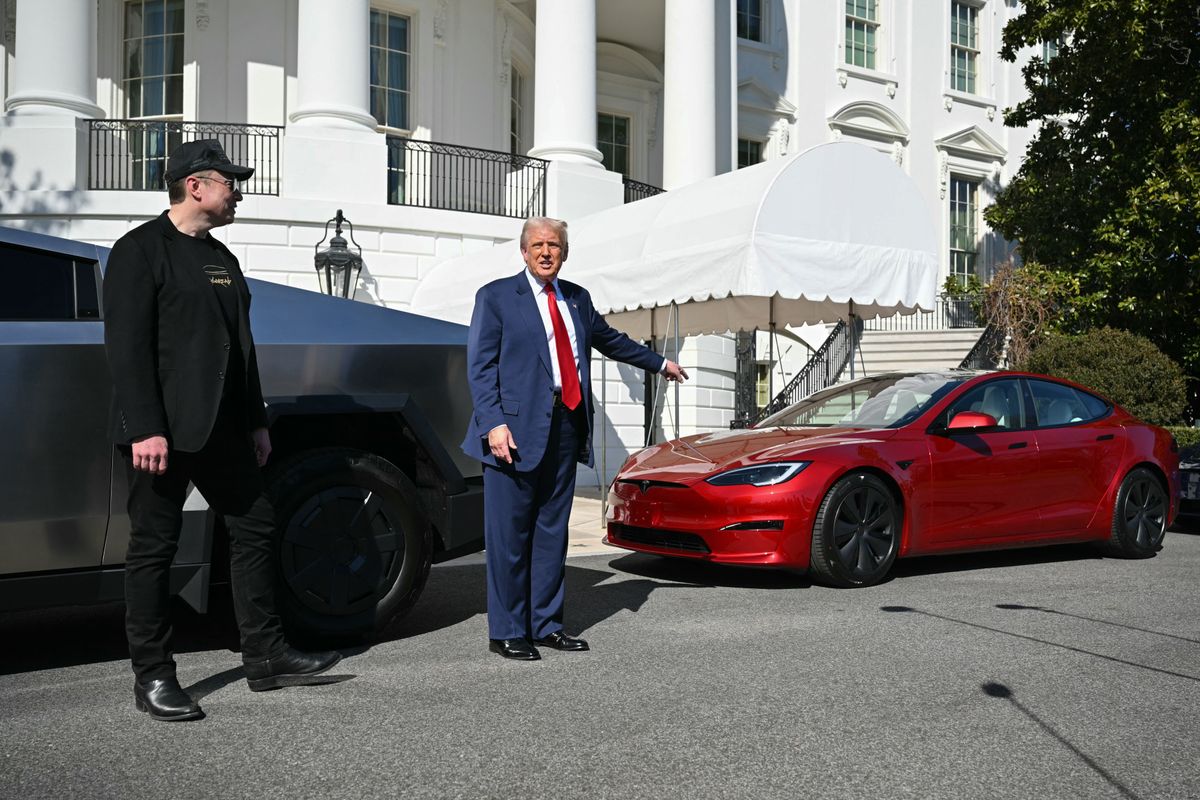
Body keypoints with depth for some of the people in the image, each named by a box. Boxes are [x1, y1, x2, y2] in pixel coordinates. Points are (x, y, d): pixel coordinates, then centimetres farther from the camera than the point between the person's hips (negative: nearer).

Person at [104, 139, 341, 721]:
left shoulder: (220, 256, 18)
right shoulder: (140, 250, -6)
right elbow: (126, 345, -14)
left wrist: (256, 422, 18)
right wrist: (145, 429, -21)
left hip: (220, 428, 8)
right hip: (162, 430, -8)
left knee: (255, 527, 9)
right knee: (154, 546, 1)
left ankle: (266, 657, 18)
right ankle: (152, 678, 11)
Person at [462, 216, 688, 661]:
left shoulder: (576, 298, 17)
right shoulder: (496, 296, 0)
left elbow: (609, 339, 33)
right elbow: (480, 366, -6)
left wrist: (659, 362, 43)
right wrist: (494, 423, -17)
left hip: (566, 426, 6)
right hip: (517, 429, -6)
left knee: (552, 530, 11)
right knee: (510, 534, -2)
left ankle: (546, 625, 21)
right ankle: (506, 632, 8)